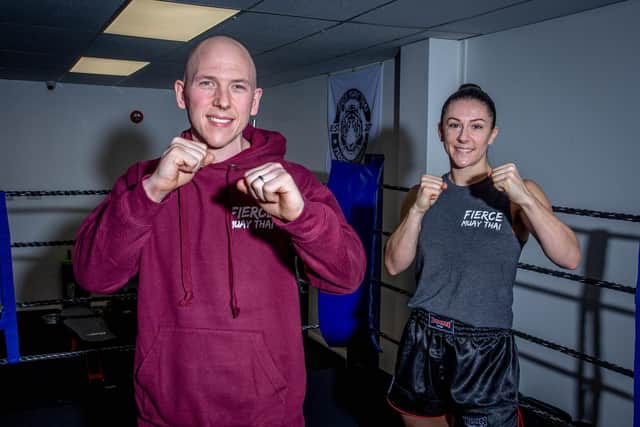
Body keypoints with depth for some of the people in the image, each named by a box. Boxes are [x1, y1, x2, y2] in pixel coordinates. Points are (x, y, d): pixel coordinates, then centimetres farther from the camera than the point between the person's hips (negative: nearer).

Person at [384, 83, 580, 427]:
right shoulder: (425, 192, 5)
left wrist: (524, 198, -27)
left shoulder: (517, 193, -5)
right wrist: (417, 210, -15)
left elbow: (569, 258, -16)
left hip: (484, 350, -3)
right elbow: (394, 264, -2)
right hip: (421, 343, 4)